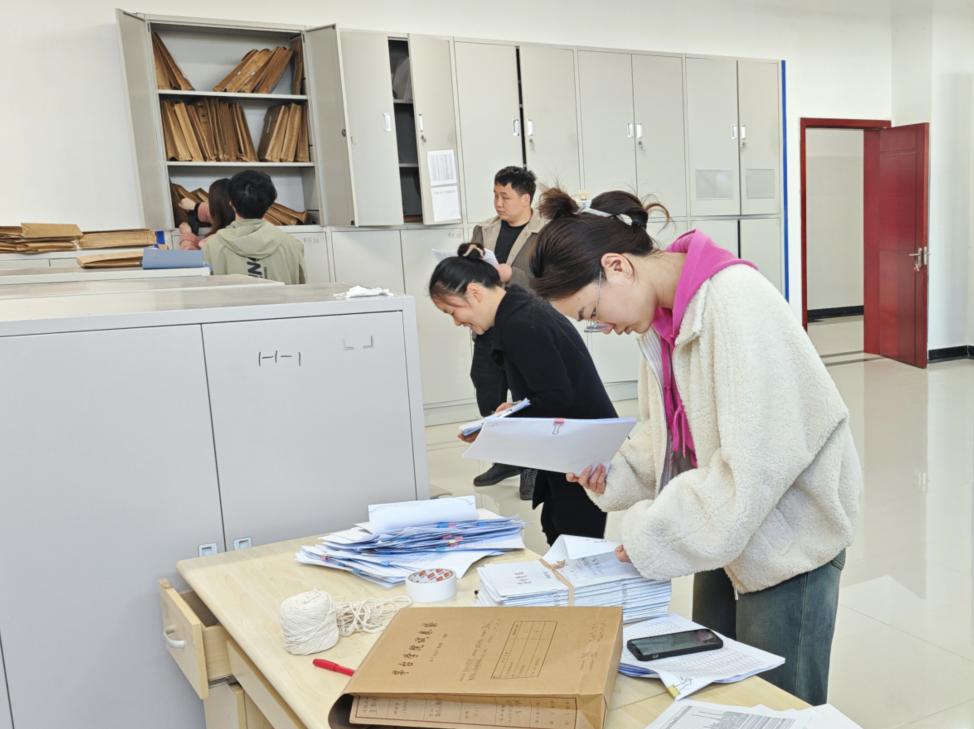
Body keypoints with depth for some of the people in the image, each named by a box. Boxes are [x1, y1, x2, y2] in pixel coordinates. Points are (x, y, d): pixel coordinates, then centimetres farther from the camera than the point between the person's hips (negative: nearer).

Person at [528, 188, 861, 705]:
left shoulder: (735, 301, -24)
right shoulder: (659, 314, 0)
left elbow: (755, 463, -27)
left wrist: (649, 534, -20)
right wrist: (612, 476, -8)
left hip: (786, 532, -7)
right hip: (725, 528, 7)